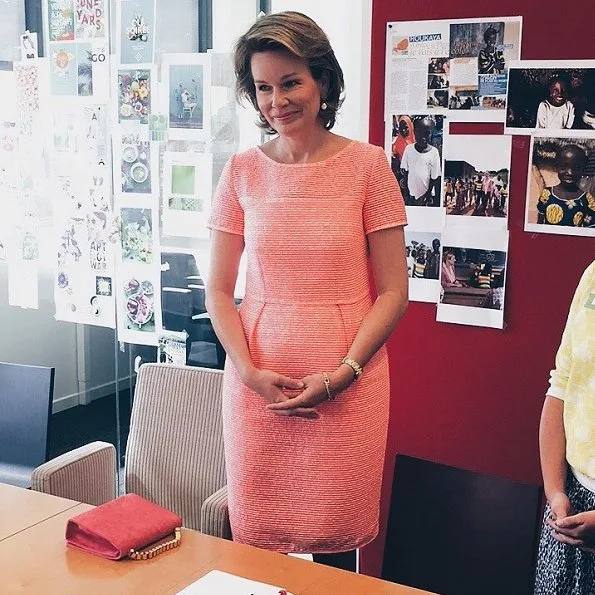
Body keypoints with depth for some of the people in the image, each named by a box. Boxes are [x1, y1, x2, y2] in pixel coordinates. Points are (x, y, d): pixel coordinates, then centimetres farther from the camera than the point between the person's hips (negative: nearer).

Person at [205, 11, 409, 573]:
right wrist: (249, 370, -8)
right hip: (256, 384, 2)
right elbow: (218, 290, 5)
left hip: (347, 388, -2)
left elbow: (393, 291, -3)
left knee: (334, 546, 9)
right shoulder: (242, 173, 4)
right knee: (255, 542, 10)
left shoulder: (367, 165, -3)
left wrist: (342, 375, -12)